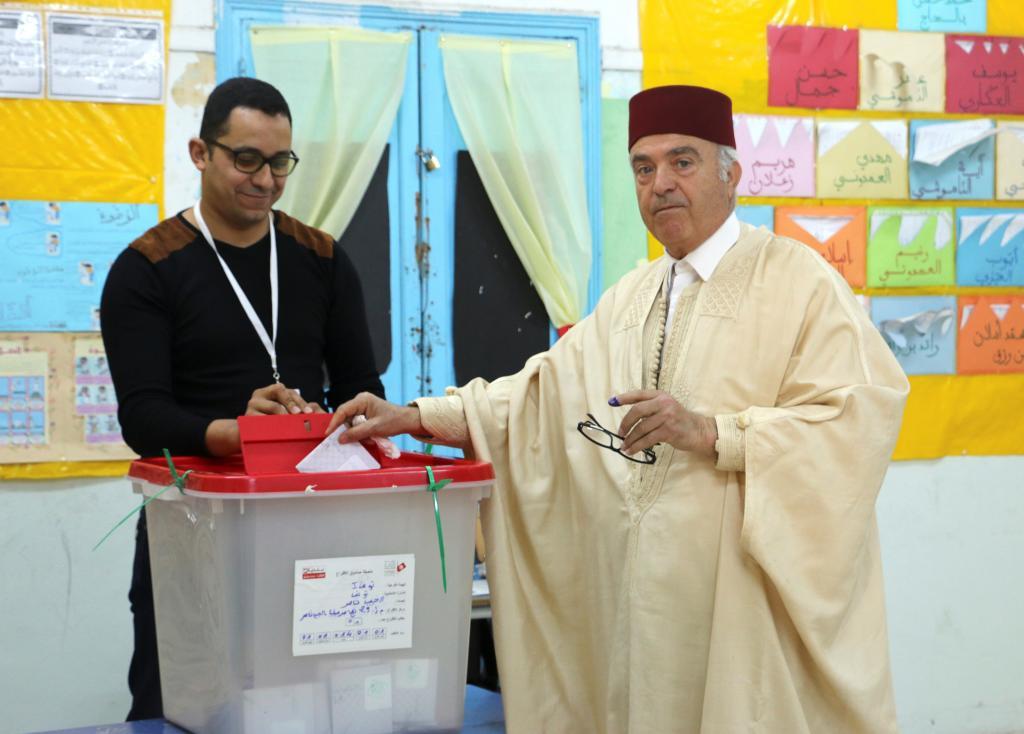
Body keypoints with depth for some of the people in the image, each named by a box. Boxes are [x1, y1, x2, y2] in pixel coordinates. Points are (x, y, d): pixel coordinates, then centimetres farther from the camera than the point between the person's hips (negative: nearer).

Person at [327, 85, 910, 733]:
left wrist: (711, 432, -23)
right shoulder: (632, 296, 16)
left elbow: (860, 418, -16)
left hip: (745, 602, -6)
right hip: (645, 603, 6)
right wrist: (417, 417, 3)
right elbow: (545, 393, 14)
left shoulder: (796, 280, -6)